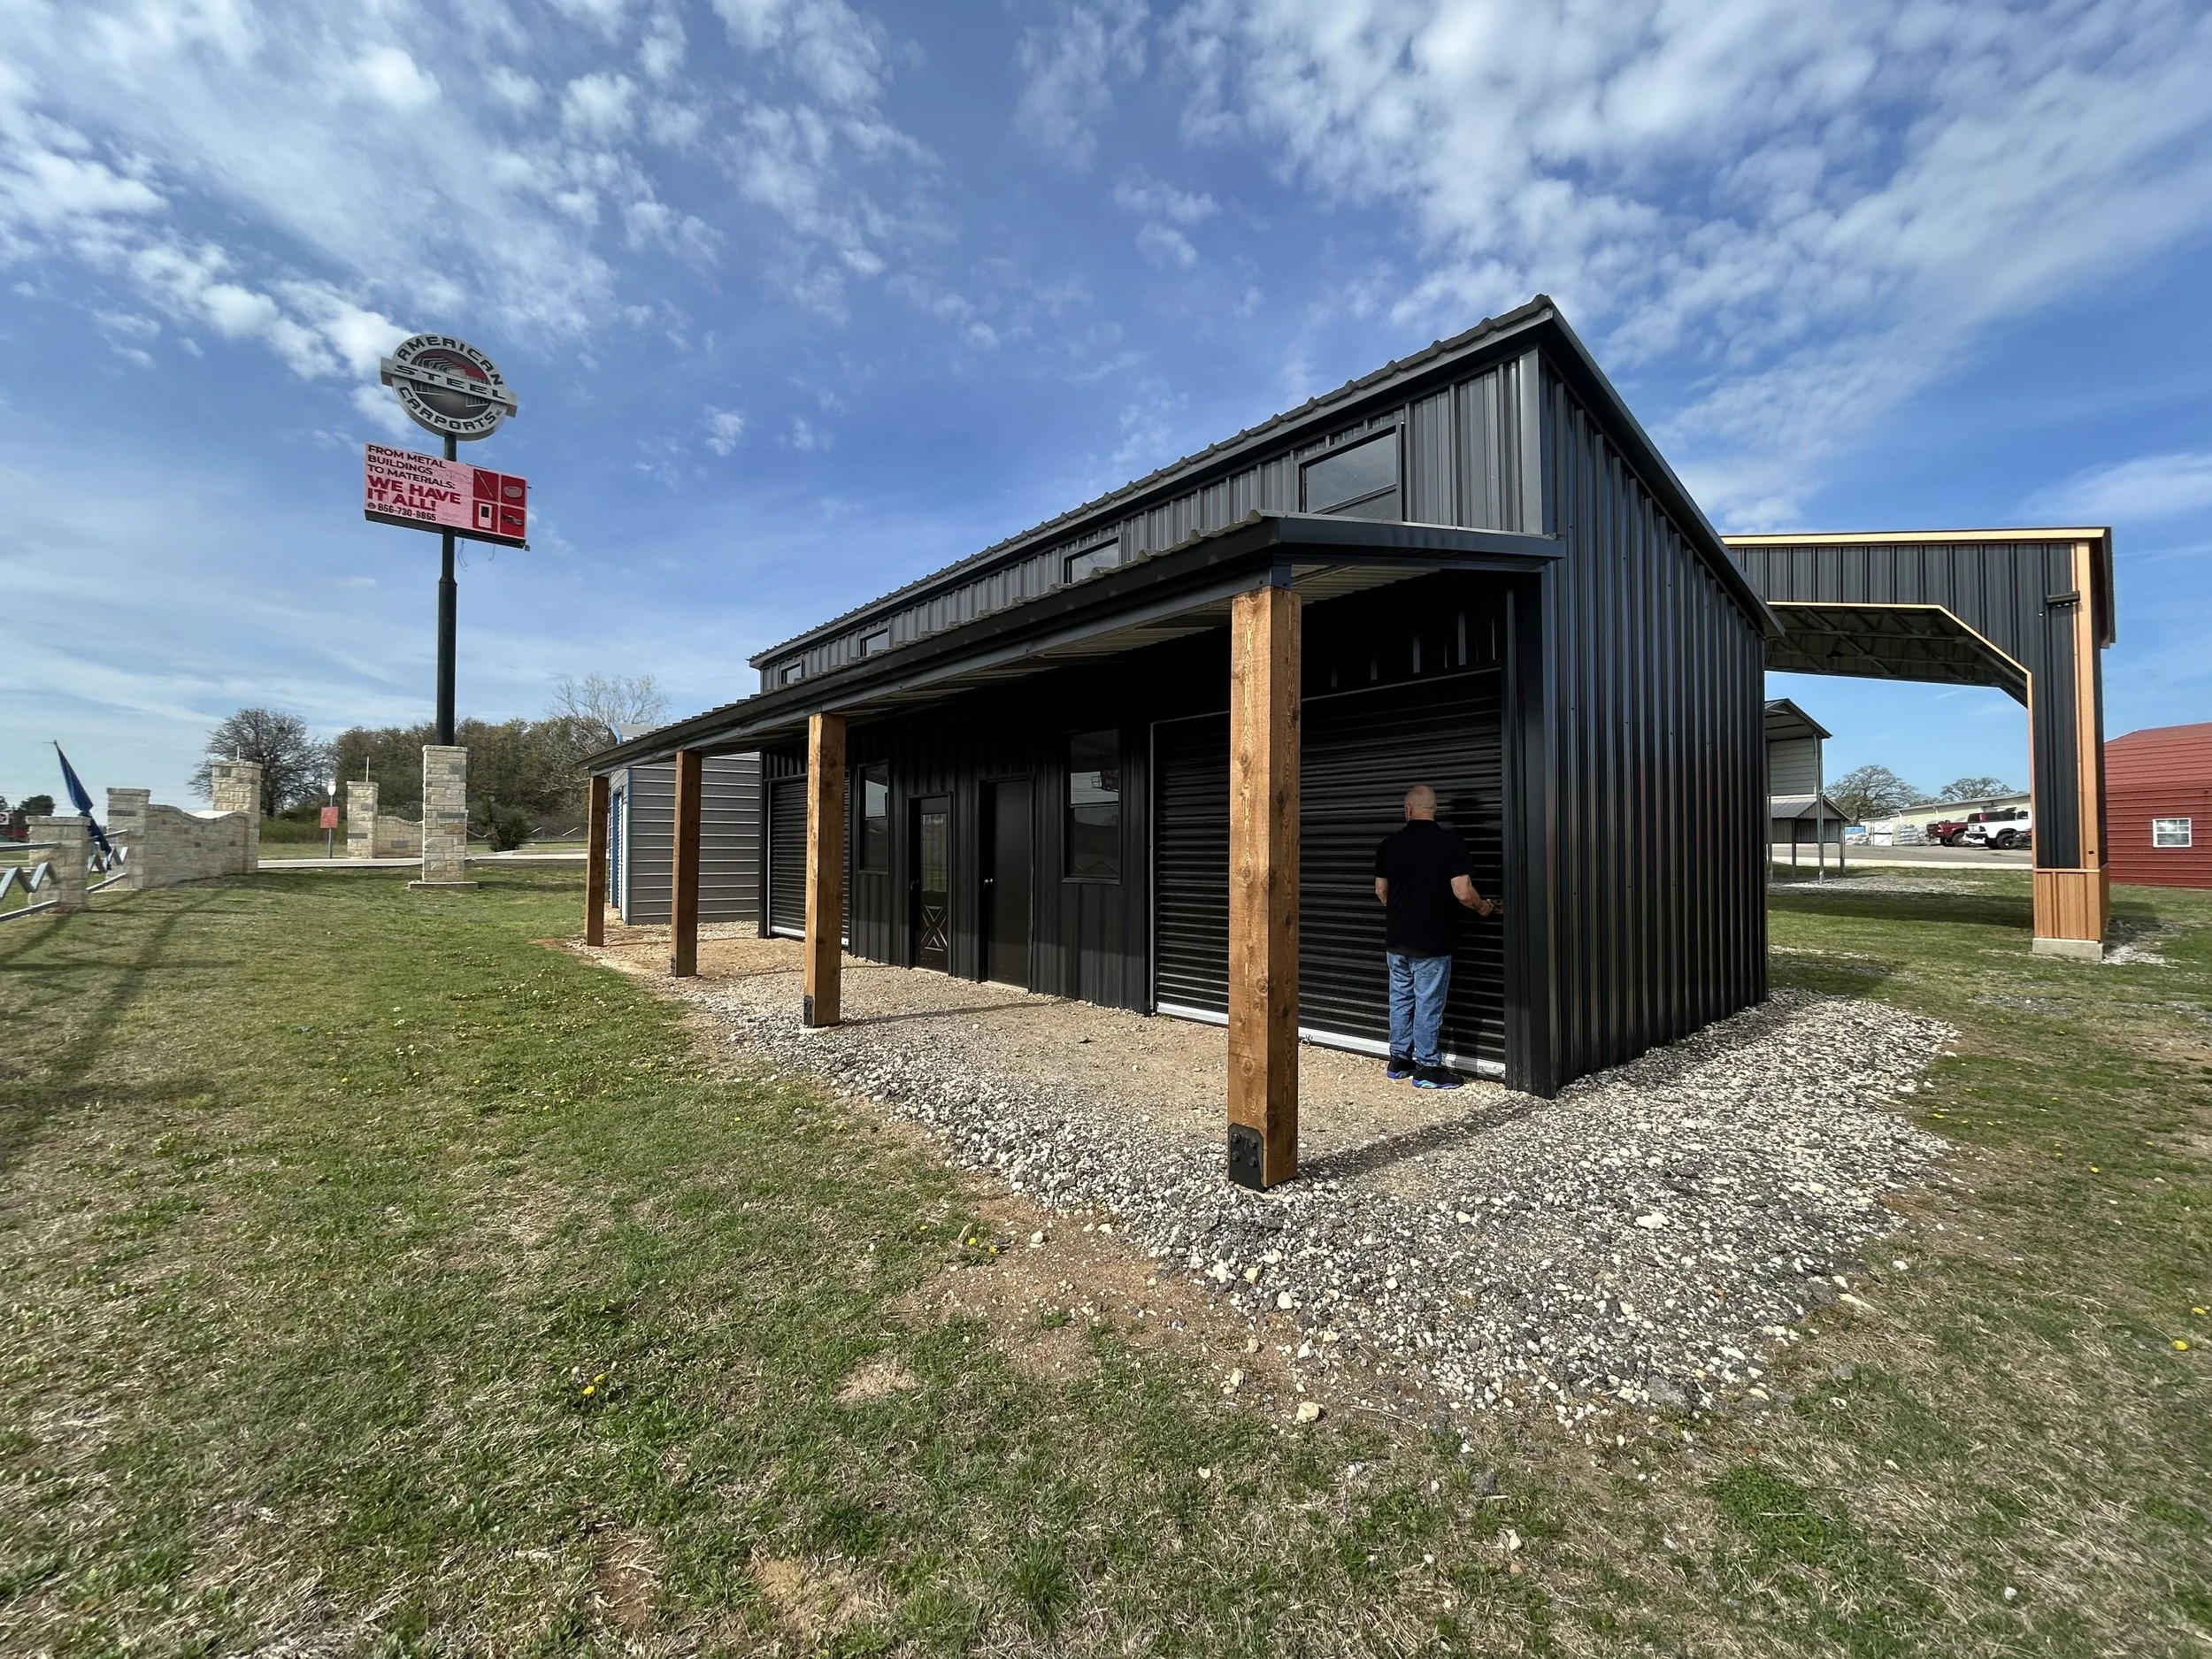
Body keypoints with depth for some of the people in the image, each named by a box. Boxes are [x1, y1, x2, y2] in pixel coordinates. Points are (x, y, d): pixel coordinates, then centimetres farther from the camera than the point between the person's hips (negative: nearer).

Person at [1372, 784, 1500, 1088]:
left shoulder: (1390, 843, 0)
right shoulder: (1451, 841, -12)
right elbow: (1463, 893, -17)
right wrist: (1483, 907, 4)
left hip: (1396, 939, 4)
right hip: (1431, 942, -4)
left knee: (1401, 1000, 15)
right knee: (1428, 1004, 4)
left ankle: (1399, 1059, 24)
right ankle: (1427, 1068, 12)